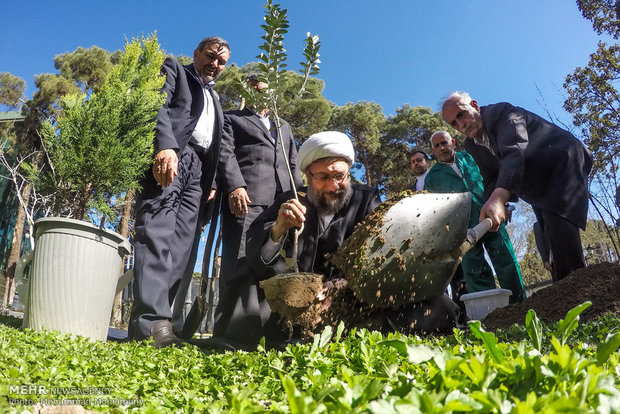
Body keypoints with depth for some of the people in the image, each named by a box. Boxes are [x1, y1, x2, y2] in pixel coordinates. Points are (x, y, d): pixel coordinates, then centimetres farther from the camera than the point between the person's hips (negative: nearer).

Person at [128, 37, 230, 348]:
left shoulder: (215, 99, 36)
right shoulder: (174, 70, 18)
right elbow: (157, 107, -3)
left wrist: (212, 184, 11)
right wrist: (165, 146, -22)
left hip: (198, 170, 6)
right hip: (168, 159, -6)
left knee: (182, 249, -8)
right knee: (157, 236, -21)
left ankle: (147, 321, -11)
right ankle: (153, 322, -30)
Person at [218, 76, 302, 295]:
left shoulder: (284, 126, 34)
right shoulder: (231, 119, 19)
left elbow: (293, 164, 25)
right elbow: (225, 153, 2)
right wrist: (234, 187, -15)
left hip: (282, 201, 5)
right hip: (246, 198, -4)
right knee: (239, 261, -12)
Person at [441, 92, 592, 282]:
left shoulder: (500, 112, -22)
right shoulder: (473, 146, 2)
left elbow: (514, 151, -40)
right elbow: (492, 180, -1)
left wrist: (498, 198, -56)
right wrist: (494, 204, -25)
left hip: (562, 163, -8)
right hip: (539, 187, 9)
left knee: (556, 224, -27)